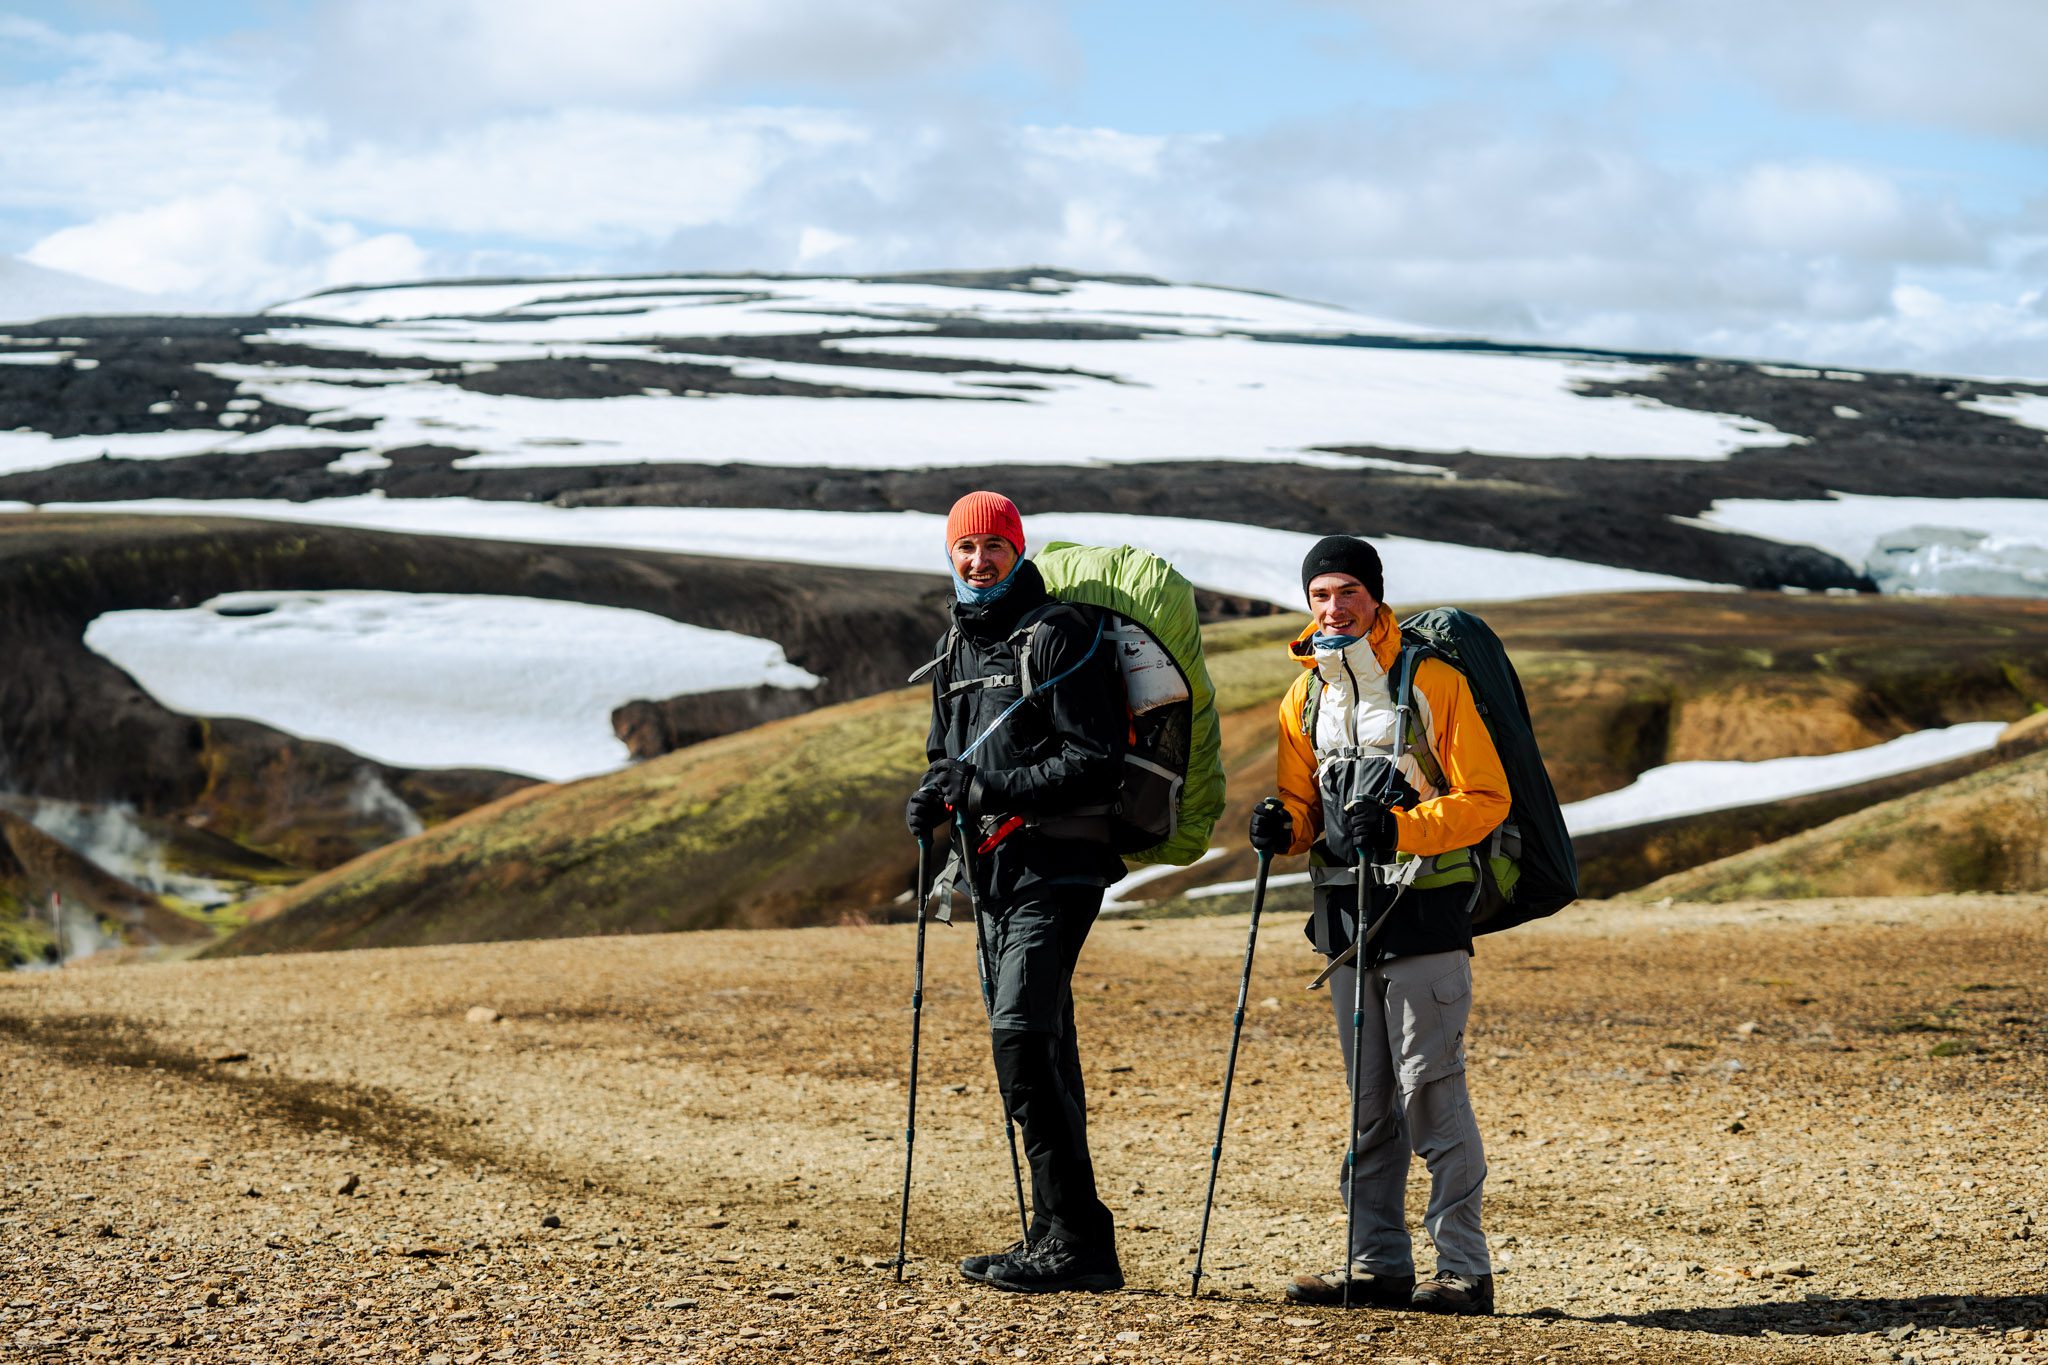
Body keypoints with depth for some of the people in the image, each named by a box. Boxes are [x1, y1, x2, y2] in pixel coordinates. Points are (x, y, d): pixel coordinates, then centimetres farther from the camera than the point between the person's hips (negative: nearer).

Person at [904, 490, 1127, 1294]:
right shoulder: (957, 646, 17)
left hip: (1055, 864, -9)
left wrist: (993, 788, -22)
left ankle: (1076, 1241, -15)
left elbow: (1093, 764, -15)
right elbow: (948, 751, 26)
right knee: (1040, 1047, 11)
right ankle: (1059, 1239, 17)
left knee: (1021, 1036, -18)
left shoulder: (1059, 636, -9)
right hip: (995, 867, 9)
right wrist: (935, 797, 4)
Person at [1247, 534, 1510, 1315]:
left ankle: (1464, 1268, -5)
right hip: (1345, 910, 6)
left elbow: (1485, 798, -8)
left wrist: (1402, 829, -22)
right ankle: (1378, 1263, 15)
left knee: (1429, 1088, -9)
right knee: (1369, 1097, 10)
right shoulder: (1305, 698, 12)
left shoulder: (1433, 680, -6)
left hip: (1424, 906, -6)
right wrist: (1285, 826, -4)